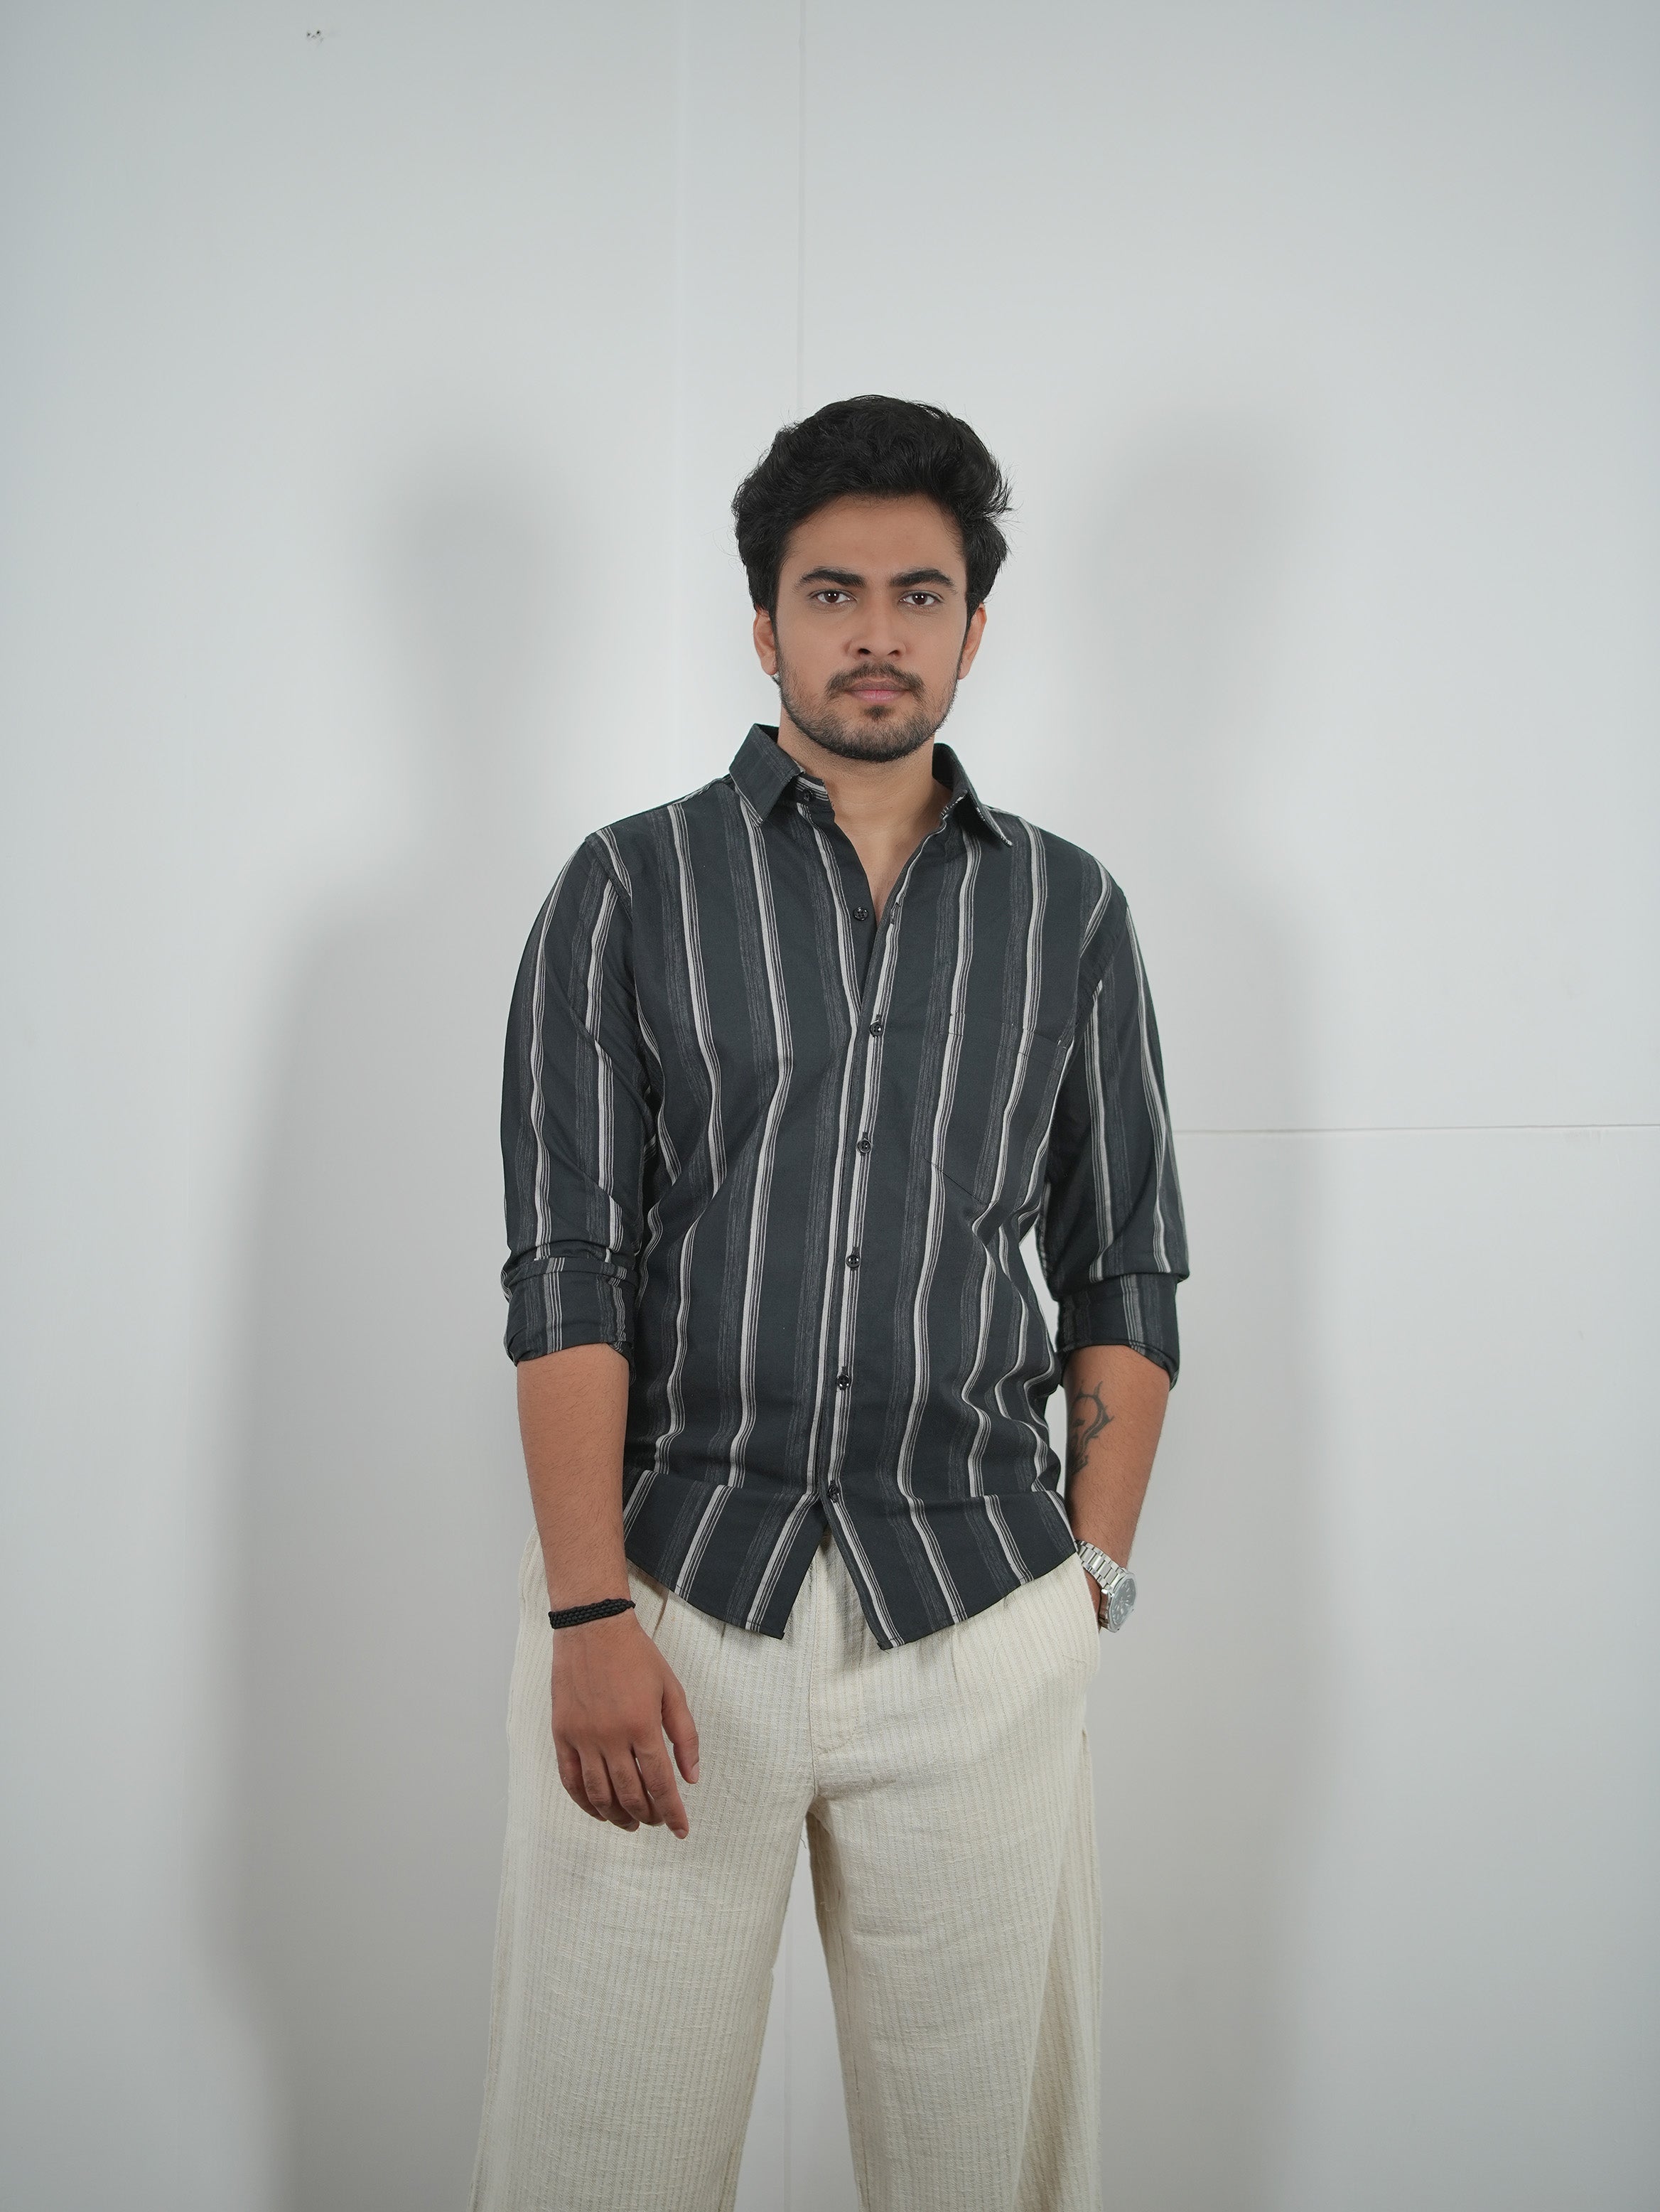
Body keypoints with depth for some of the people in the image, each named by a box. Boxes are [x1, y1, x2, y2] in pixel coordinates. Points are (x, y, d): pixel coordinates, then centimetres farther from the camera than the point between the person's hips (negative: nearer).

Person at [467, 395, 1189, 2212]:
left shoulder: (1068, 913, 10)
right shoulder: (631, 889, 3)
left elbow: (1124, 1273, 12)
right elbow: (566, 1267, -4)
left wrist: (1093, 1569, 4)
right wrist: (592, 1614, -11)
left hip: (975, 1616, 2)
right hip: (667, 1584, -1)